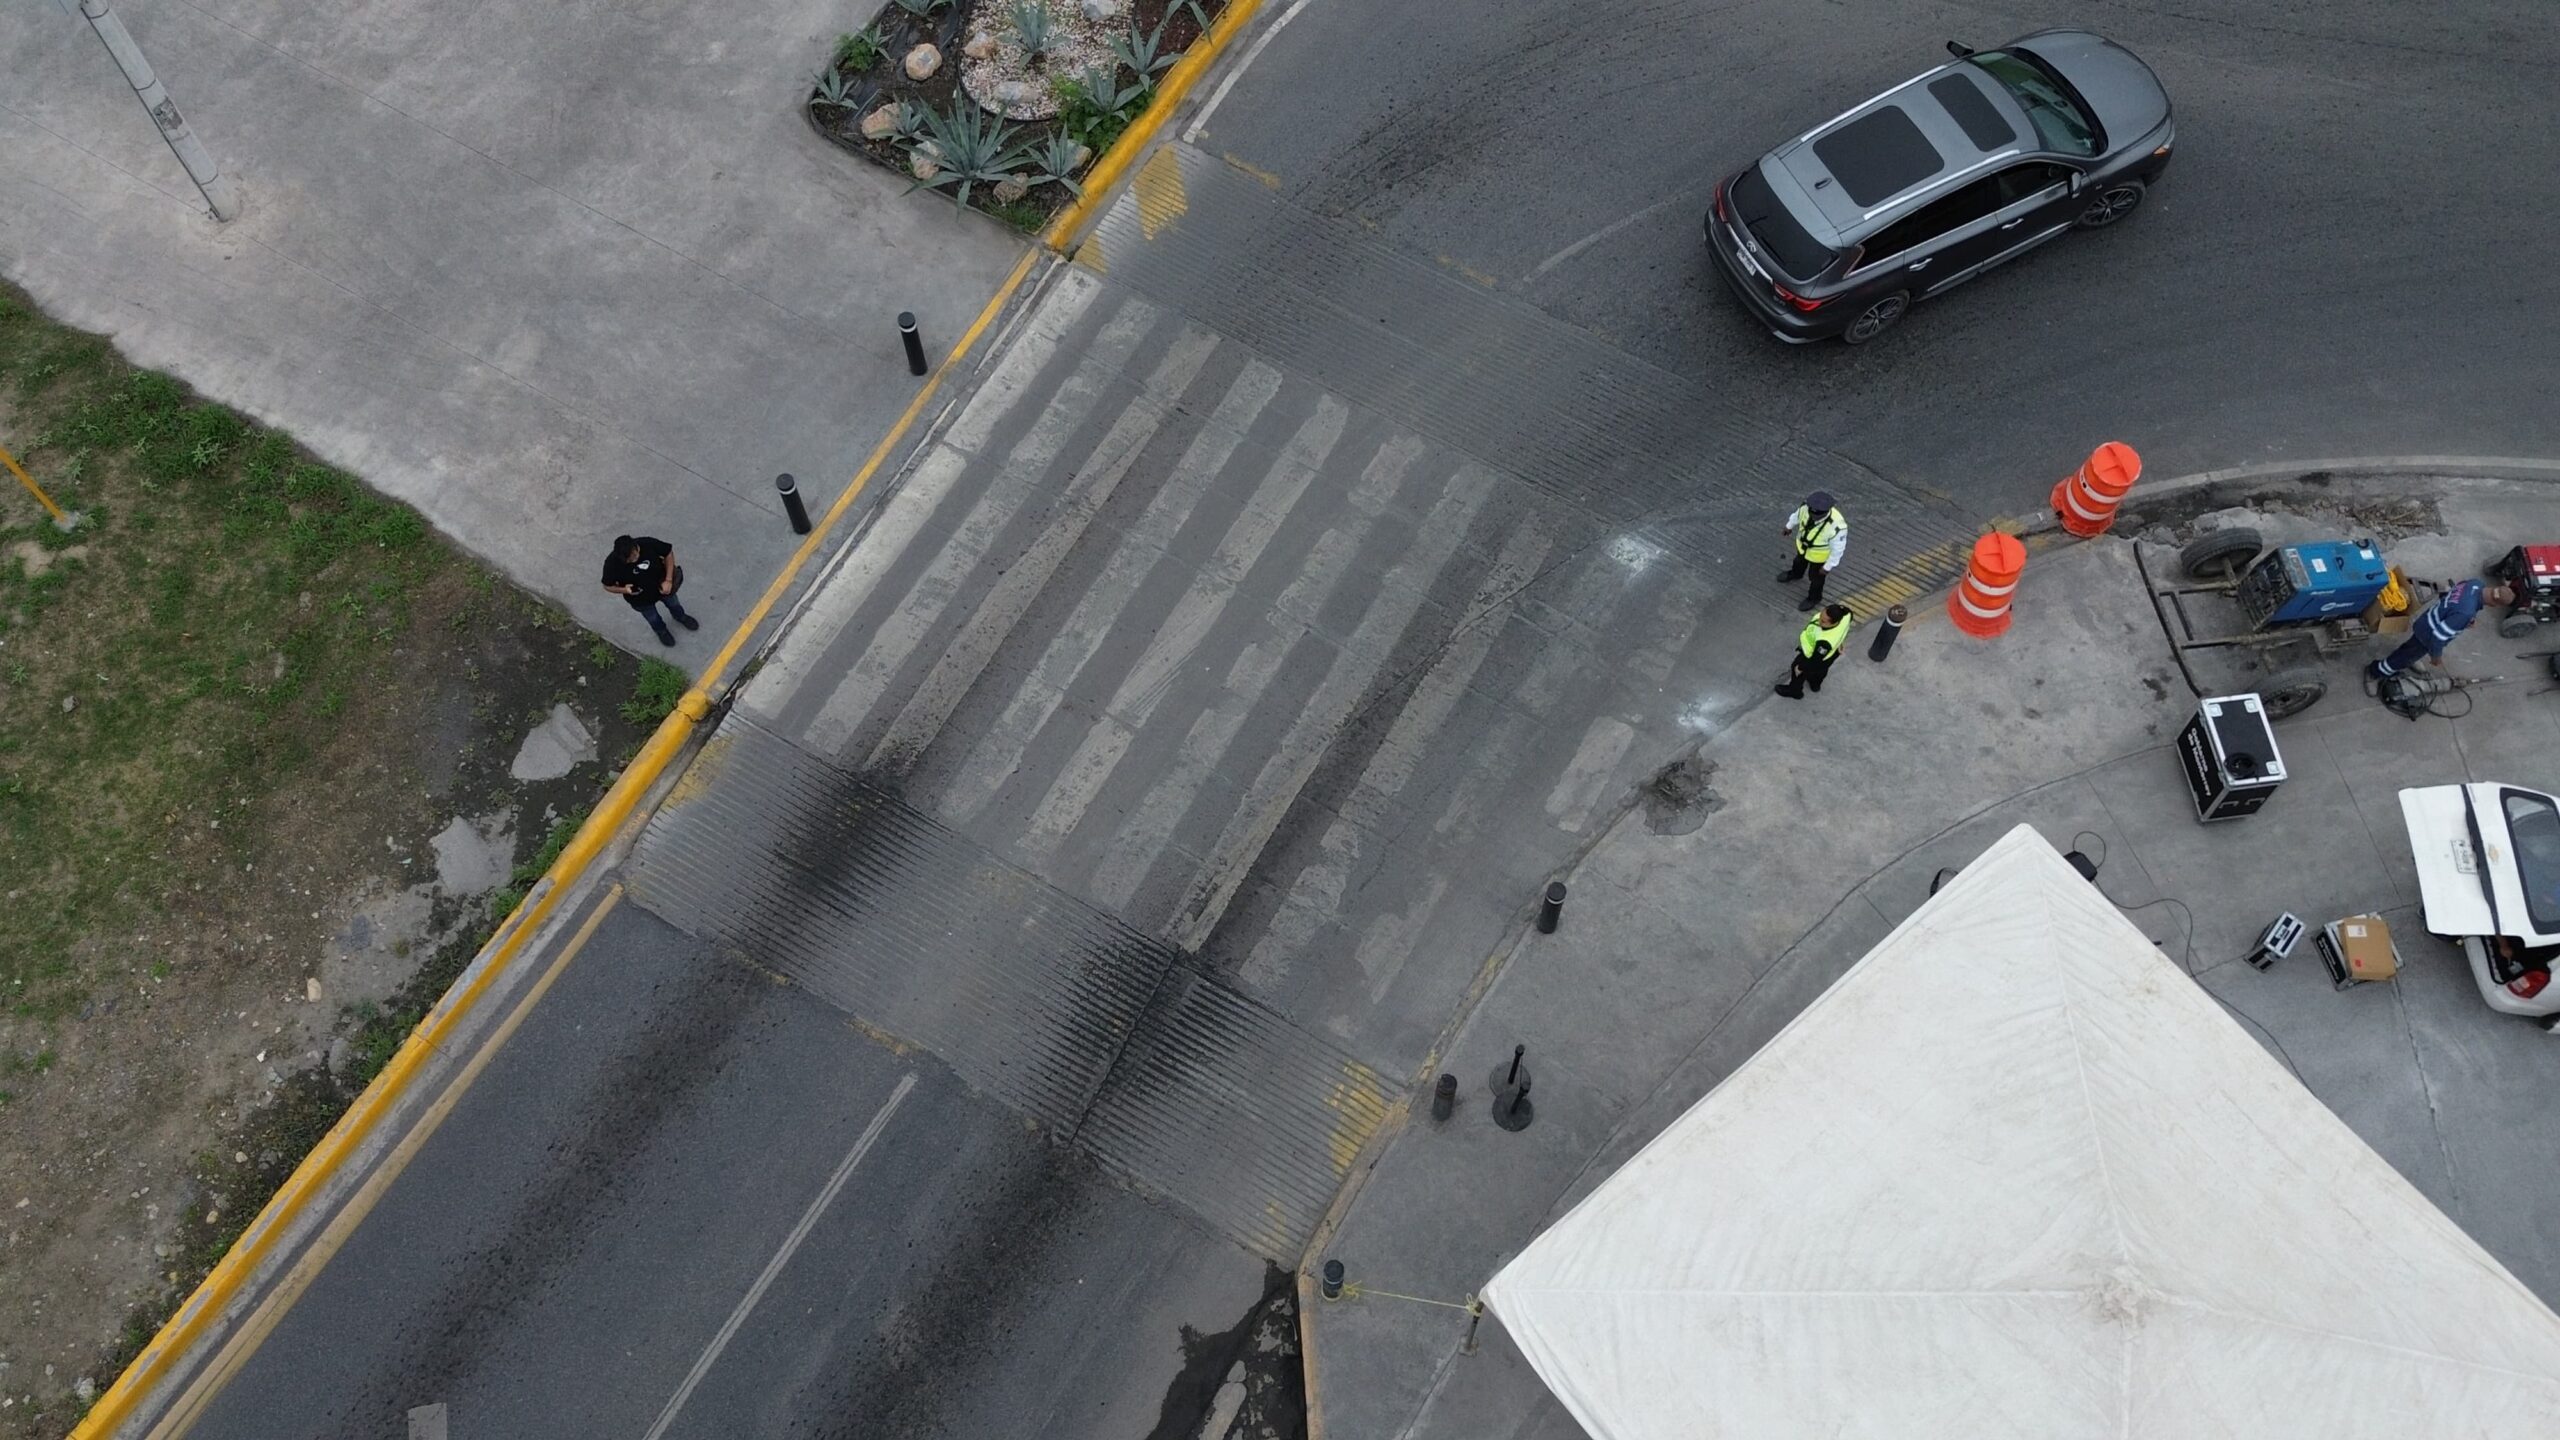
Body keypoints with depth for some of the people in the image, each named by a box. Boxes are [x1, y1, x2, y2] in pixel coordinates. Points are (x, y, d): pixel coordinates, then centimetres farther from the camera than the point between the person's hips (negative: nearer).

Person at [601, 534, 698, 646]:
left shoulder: (648, 544, -35)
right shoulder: (612, 563, -35)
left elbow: (668, 553, -16)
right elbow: (608, 586, -17)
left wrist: (668, 580, -21)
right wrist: (623, 590, -37)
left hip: (661, 586, 1)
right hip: (640, 598, -1)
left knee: (673, 603, 32)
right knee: (652, 618, 28)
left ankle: (681, 617, 67)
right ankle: (661, 630, 63)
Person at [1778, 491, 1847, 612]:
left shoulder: (1837, 526, -46)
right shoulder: (1807, 507, -33)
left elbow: (1837, 549, -28)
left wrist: (1828, 566, -15)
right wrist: (1790, 526, 14)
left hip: (1820, 555, -4)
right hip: (1803, 545, 5)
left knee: (1816, 576, 24)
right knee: (1799, 561, 37)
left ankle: (1814, 598, 55)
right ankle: (1796, 574, 72)